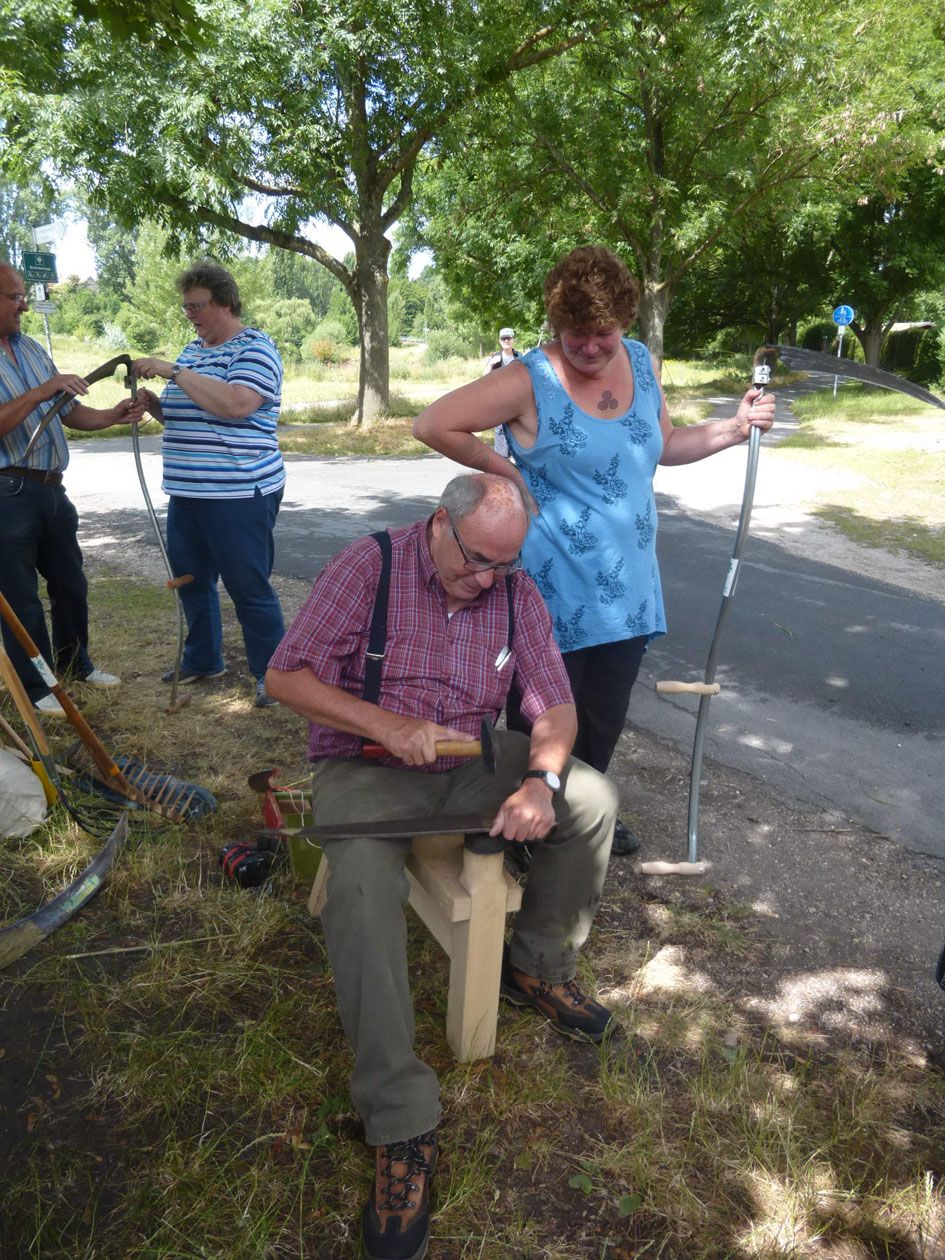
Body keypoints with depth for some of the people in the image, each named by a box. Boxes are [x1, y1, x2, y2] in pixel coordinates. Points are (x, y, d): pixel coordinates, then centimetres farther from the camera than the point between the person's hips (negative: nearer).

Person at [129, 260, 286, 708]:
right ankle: (202, 660, 34)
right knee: (190, 579, 17)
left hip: (239, 495, -9)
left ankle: (272, 674, 12)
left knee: (248, 587, -3)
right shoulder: (192, 350, 17)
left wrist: (173, 371, -21)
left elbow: (236, 404, -26)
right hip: (186, 492, 9)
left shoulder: (255, 349, -8)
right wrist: (154, 405, 4)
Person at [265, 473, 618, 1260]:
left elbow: (555, 705, -2)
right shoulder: (367, 567, -13)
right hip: (365, 766, -4)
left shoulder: (516, 593, -2)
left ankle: (538, 969, 10)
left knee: (592, 800, -13)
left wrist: (541, 780, -23)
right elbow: (286, 676, -15)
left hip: (473, 759, 5)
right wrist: (386, 724, -27)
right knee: (362, 882, -33)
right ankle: (402, 1127, -23)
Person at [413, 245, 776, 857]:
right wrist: (506, 469, -13)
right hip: (556, 596, -6)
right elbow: (434, 424, -14)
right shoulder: (530, 380, -16)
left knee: (607, 716, 21)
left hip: (627, 587, 6)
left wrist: (735, 428, 3)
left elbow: (664, 445, 16)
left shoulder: (641, 361, 4)